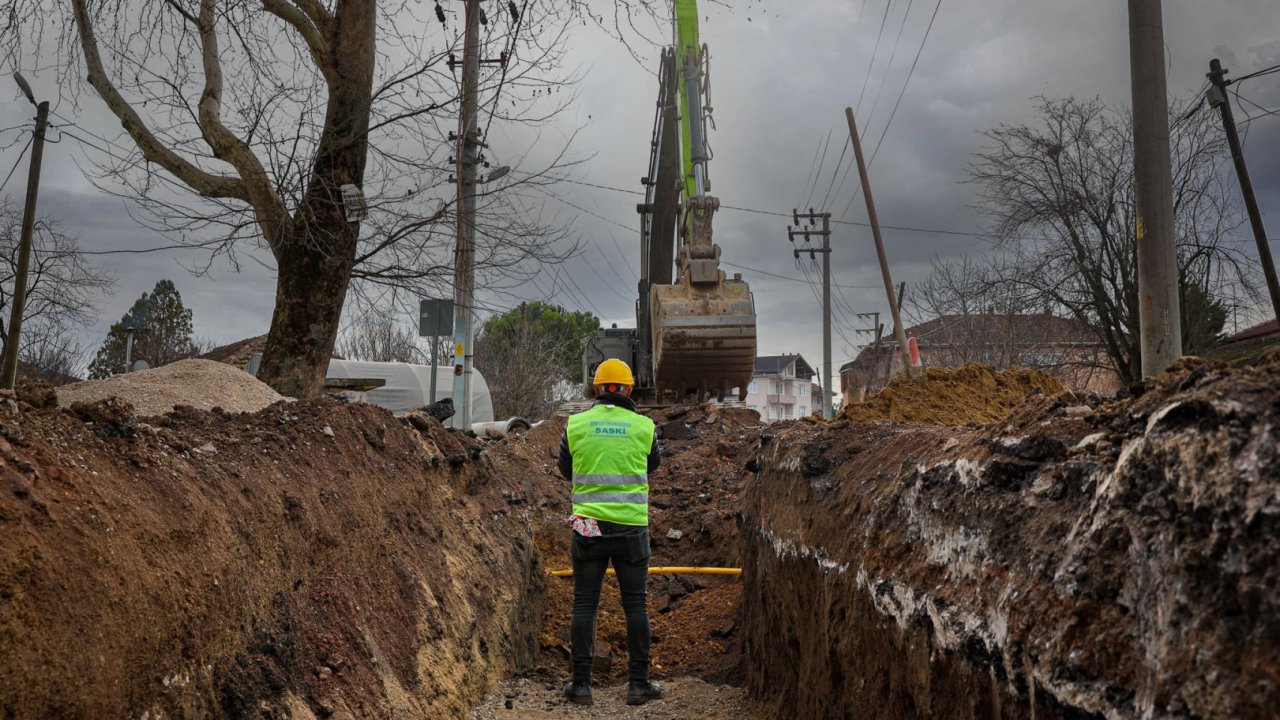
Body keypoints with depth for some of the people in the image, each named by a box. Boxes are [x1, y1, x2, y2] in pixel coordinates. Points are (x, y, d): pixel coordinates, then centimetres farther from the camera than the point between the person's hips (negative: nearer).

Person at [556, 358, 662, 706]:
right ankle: (639, 682, 11)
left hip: (588, 525, 0)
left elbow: (565, 469, 13)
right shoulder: (643, 426, -3)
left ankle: (581, 684, 9)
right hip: (631, 526, 0)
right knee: (635, 604, 9)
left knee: (584, 605, 8)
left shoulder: (576, 424, -2)